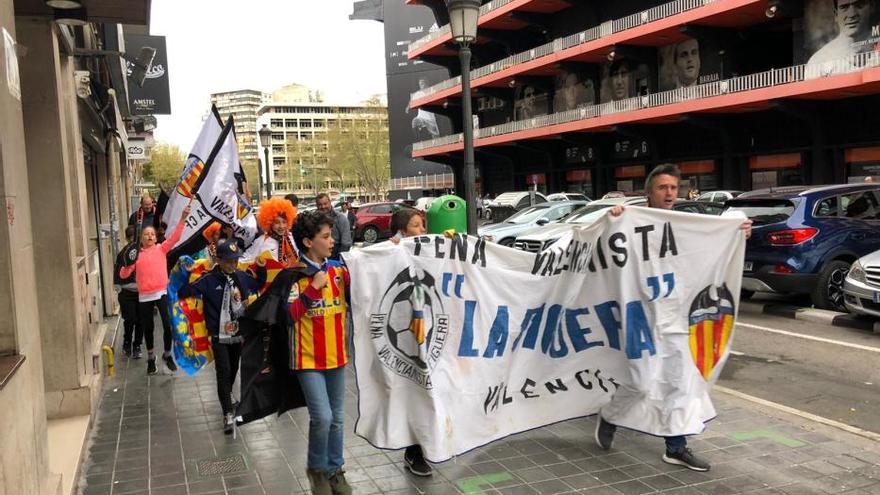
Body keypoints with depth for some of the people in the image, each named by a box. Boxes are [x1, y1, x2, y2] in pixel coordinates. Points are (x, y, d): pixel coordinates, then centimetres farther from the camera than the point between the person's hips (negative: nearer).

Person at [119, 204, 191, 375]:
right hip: (144, 296, 1)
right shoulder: (136, 255, 5)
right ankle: (151, 358, 33)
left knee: (168, 324, -10)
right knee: (147, 328, 13)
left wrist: (183, 218, -19)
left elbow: (175, 237, -9)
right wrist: (127, 264, -18)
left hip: (161, 293, -1)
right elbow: (123, 274, 4)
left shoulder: (161, 249, 4)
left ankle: (167, 355, 12)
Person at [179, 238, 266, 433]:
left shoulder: (242, 276, 1)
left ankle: (227, 396, 45)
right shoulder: (208, 280, -14)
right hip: (219, 336, -5)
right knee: (223, 372, -11)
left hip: (238, 333, 5)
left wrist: (262, 269, 7)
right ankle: (228, 413, -7)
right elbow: (184, 293, -17)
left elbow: (258, 285, 21)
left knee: (233, 370, 19)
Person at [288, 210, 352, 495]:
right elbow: (290, 314, -20)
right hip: (309, 359, -5)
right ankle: (316, 469, 16)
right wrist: (314, 287, -23)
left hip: (337, 356, 5)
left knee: (337, 418, 13)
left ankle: (335, 469, 31)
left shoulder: (338, 269, 2)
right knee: (322, 418, -10)